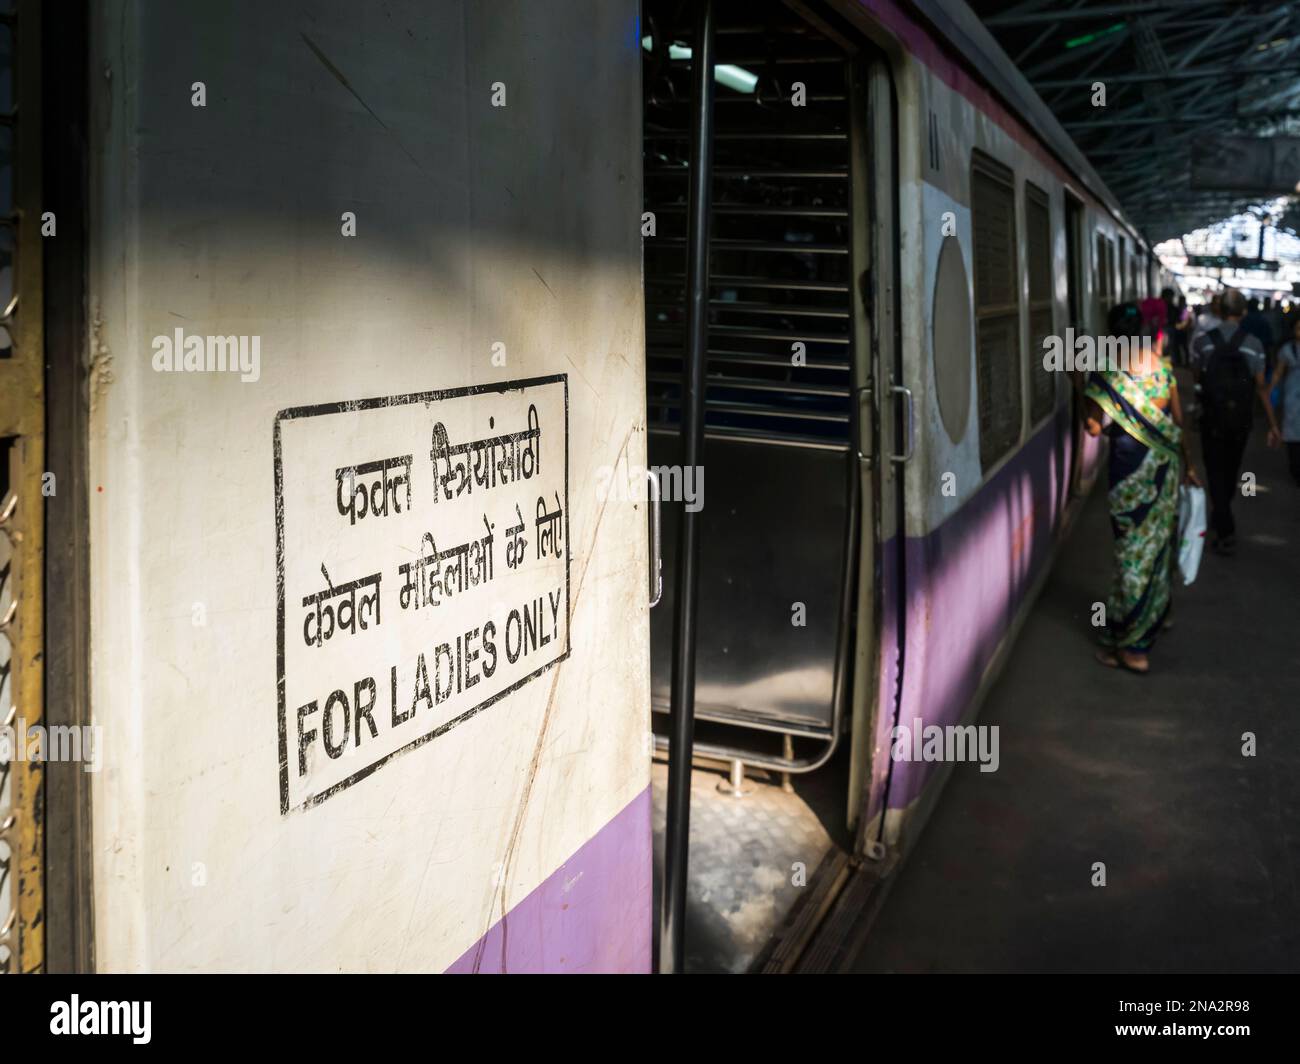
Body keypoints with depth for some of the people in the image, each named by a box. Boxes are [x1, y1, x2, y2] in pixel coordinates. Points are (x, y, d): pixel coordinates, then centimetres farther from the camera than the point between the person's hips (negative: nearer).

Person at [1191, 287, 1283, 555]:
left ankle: (1225, 532, -7)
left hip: (1212, 418, -2)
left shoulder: (1203, 342, -9)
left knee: (1215, 472, 3)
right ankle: (1220, 518, 40)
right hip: (1241, 420, 2)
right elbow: (1261, 387, -8)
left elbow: (1197, 379, -2)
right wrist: (1273, 425, -3)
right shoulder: (1253, 344, -9)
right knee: (1231, 470, 20)